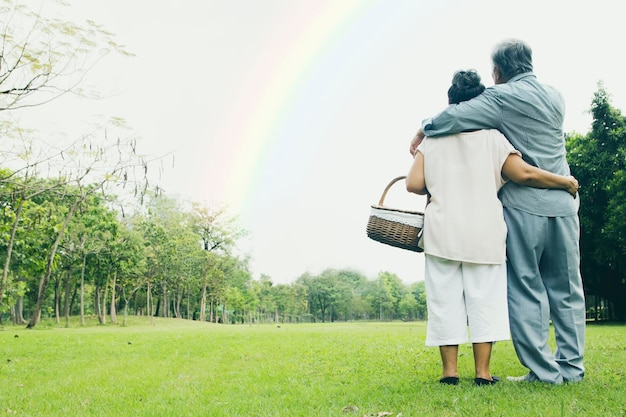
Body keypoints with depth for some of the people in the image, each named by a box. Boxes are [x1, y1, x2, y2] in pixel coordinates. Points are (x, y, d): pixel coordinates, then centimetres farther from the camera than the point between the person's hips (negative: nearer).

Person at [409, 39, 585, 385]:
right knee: (566, 289, 12)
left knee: (525, 289, 3)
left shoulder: (502, 98, -8)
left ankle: (544, 372, 4)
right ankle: (572, 367, 17)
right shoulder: (555, 97, 13)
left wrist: (422, 131, 0)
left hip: (524, 207, -6)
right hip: (562, 205, 6)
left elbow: (452, 117, -16)